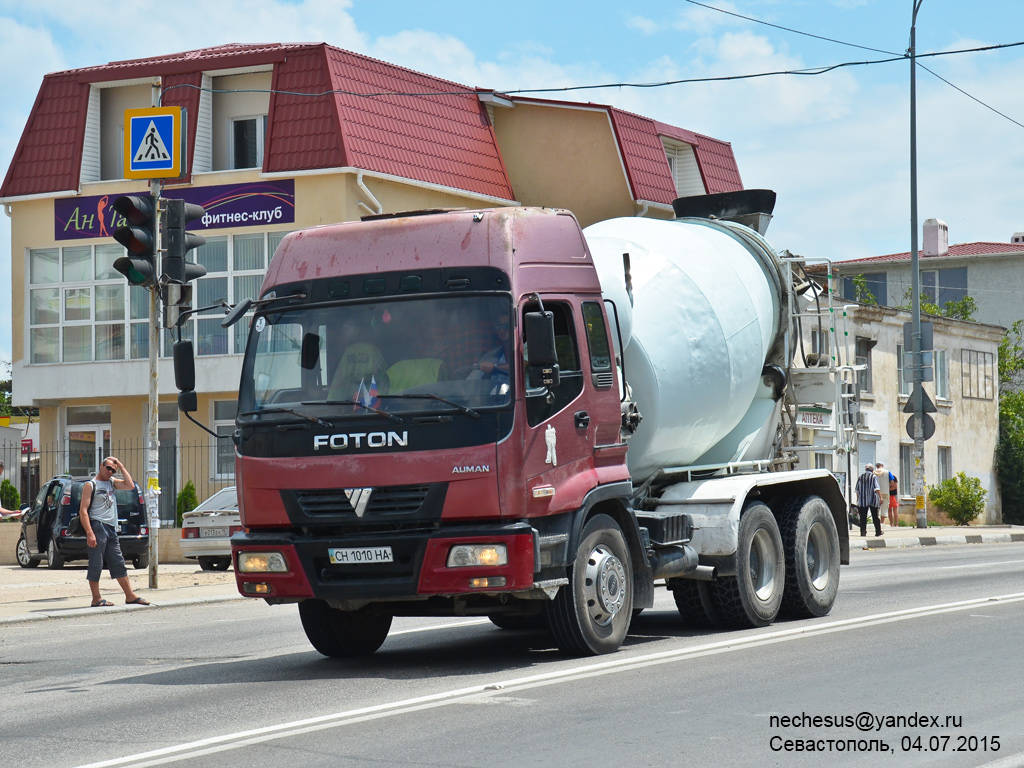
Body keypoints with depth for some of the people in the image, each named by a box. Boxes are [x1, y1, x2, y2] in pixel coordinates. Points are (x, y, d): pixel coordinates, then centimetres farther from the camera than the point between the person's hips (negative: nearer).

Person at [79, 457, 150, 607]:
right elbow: (83, 511, -10)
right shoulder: (90, 485, -3)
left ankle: (130, 596, 12)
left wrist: (121, 466, 5)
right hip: (98, 527, -7)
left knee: (118, 564, 10)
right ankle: (96, 599, 0)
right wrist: (89, 533, -19)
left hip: (111, 529, 7)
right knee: (96, 565, -4)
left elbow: (130, 485, 5)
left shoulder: (112, 482, 18)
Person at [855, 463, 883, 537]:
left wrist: (858, 499, 19)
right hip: (873, 500, -2)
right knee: (875, 516, 6)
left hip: (862, 500, 2)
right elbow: (876, 488, -13)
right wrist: (880, 497, -16)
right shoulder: (874, 477, -3)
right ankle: (878, 532, 11)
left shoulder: (860, 478, 7)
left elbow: (857, 490, 10)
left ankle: (863, 532, -5)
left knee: (863, 517, 2)